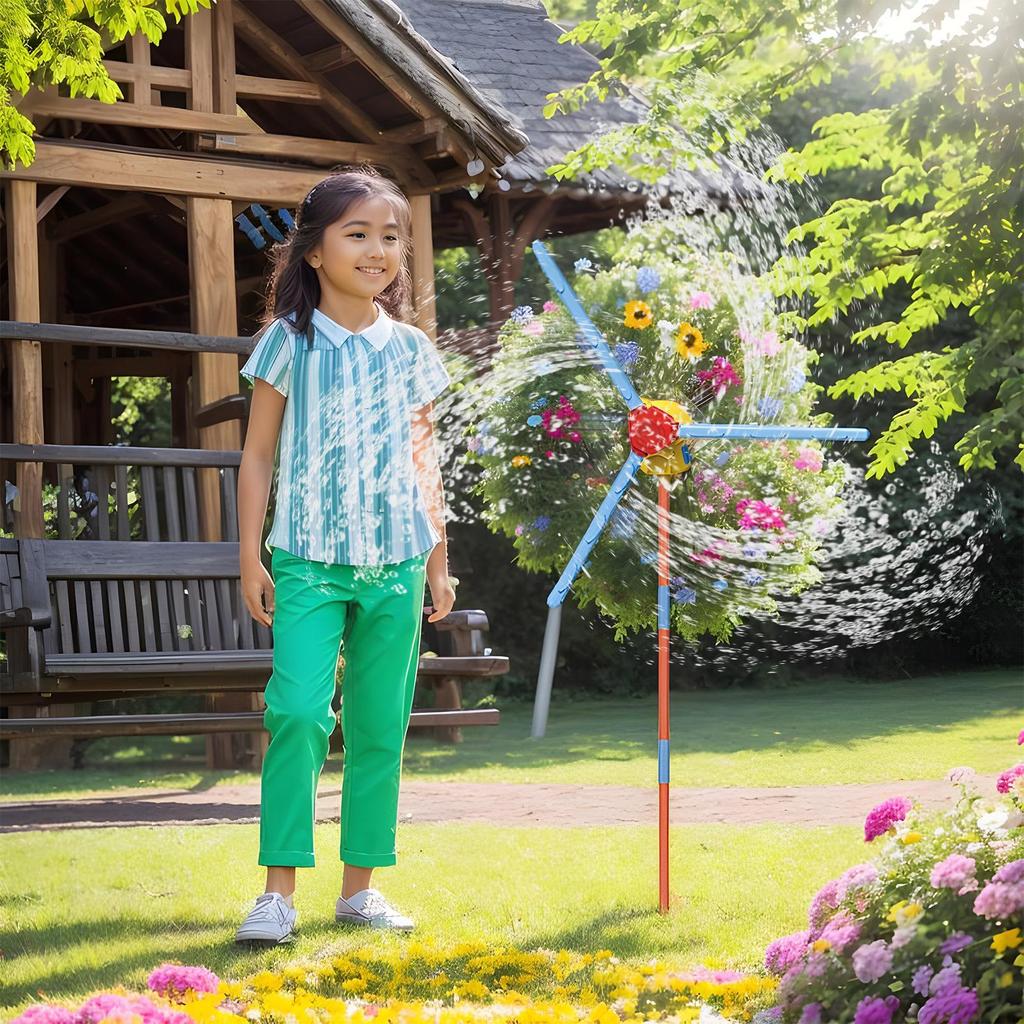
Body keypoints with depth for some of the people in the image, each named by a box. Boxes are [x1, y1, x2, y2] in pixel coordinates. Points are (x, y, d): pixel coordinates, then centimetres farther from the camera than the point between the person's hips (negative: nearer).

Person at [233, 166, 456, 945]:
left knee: (381, 726, 6)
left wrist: (438, 560, 14)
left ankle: (361, 886, 14)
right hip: (310, 559, -3)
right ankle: (279, 891, -13)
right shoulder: (290, 342, 0)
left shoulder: (410, 350, 9)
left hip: (396, 561, 4)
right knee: (297, 710, -16)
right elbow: (259, 455, 3)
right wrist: (251, 555, -2)